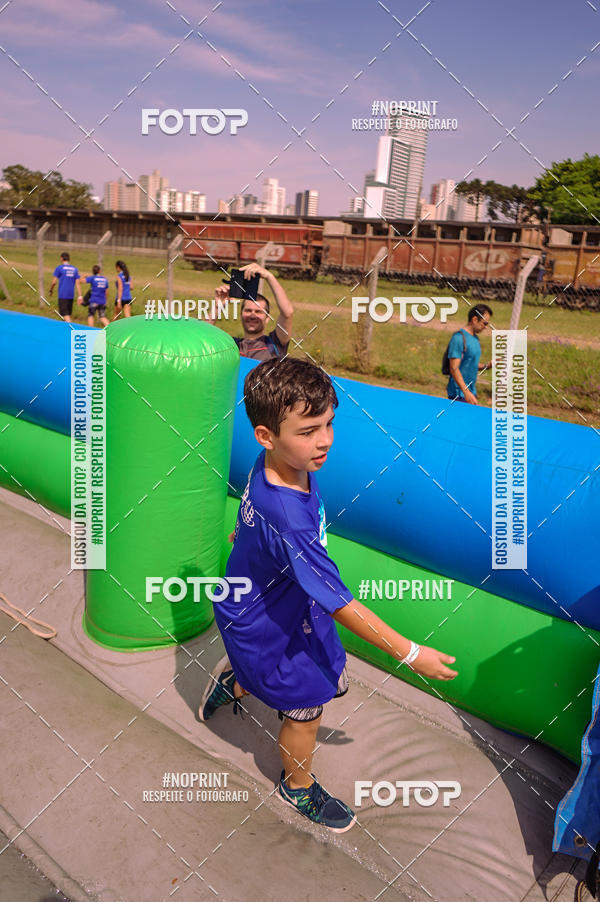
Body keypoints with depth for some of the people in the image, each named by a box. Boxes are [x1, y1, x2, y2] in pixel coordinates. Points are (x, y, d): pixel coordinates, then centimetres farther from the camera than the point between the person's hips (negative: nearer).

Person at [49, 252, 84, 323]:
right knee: (68, 313, 14)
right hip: (71, 295, 5)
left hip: (62, 294, -5)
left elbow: (54, 282, -5)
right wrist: (79, 295, 3)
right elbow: (78, 283, 4)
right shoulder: (75, 269, 9)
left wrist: (51, 291, 11)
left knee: (64, 313, -8)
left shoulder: (59, 268, -3)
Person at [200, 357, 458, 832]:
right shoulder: (287, 520, -42)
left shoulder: (281, 463, -17)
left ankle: (234, 680, 43)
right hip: (267, 627, -7)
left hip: (293, 602, 8)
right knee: (306, 710, 14)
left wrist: (253, 533, 31)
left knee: (332, 680, 21)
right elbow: (341, 604, -34)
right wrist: (409, 653, -25)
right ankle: (299, 787, 47)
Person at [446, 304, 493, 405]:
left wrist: (488, 365, 2)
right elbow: (454, 369, -21)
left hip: (471, 392, 9)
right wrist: (466, 393, -26)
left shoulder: (475, 338, 12)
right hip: (459, 395, -9)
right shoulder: (459, 338, -16)